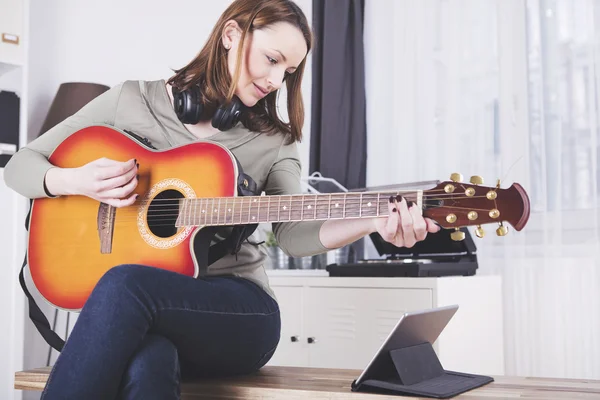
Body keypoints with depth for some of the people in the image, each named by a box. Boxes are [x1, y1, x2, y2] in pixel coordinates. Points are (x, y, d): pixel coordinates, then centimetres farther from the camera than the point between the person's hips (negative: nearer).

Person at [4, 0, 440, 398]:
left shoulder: (273, 143, 10)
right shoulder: (133, 100, 8)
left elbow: (292, 232, -7)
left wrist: (375, 221, -25)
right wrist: (76, 181, -11)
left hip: (237, 311, 0)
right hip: (128, 316, 0)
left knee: (127, 285, -33)